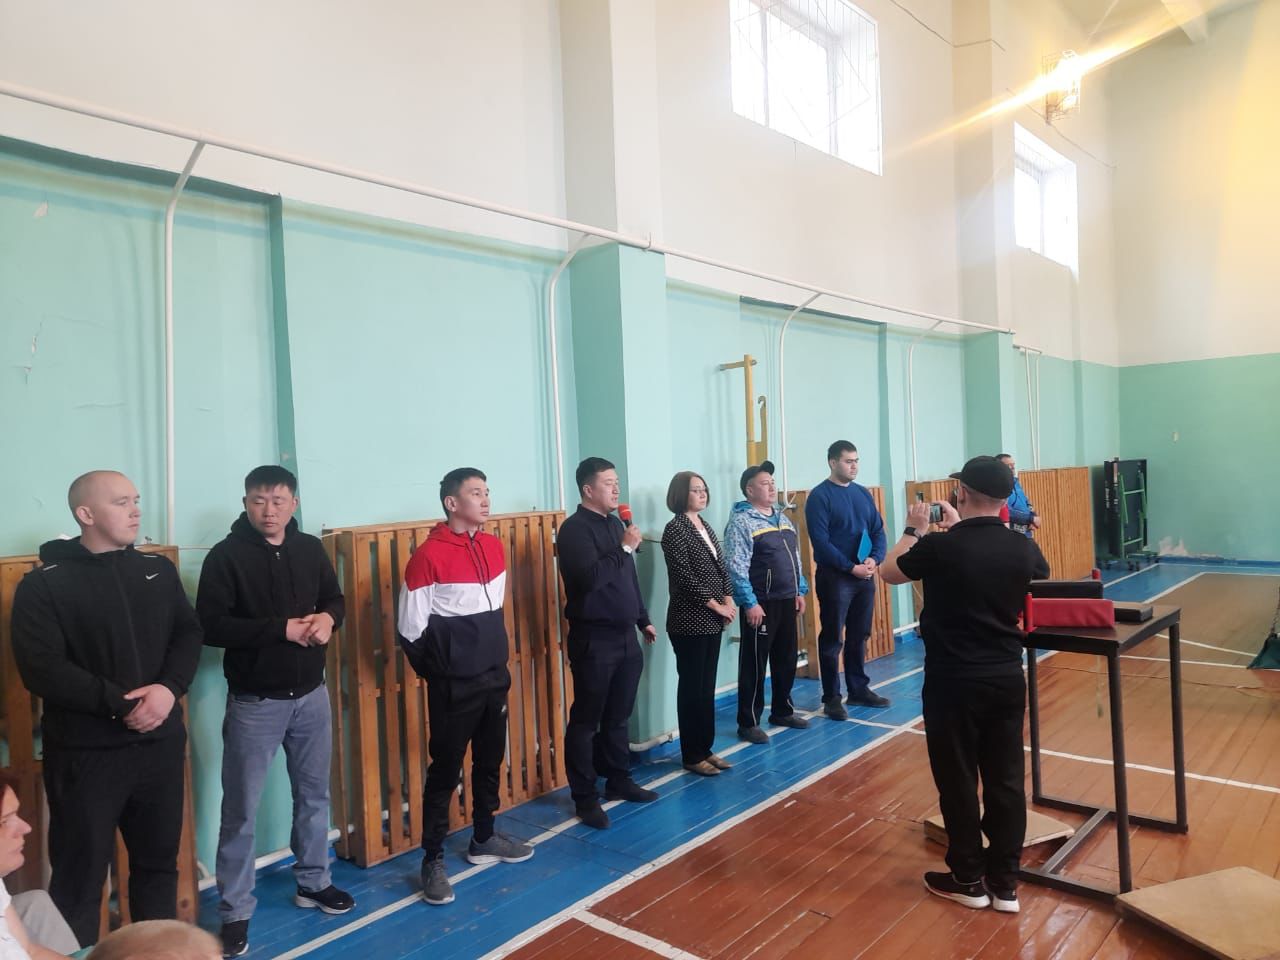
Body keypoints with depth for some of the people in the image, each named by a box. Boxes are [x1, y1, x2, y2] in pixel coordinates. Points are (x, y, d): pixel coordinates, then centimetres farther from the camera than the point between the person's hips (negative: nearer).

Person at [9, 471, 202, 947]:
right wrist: (120, 704, -20)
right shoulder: (44, 585, -7)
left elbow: (189, 634, 5)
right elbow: (41, 668, -15)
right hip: (85, 753, -4)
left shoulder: (159, 570, 8)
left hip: (160, 743, 5)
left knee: (158, 861, 17)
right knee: (80, 876, 7)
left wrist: (170, 688, -14)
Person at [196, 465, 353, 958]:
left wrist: (327, 618, -12)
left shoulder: (311, 549, 2)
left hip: (311, 695, 5)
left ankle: (312, 881, 36)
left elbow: (335, 598, 12)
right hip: (254, 702, -4)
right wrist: (282, 629, -22)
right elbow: (211, 626, -16)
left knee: (314, 793, 17)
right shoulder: (226, 556, -11)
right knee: (240, 809, 5)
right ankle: (235, 911, 21)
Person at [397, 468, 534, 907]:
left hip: (495, 677, 7)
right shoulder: (429, 555, -17)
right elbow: (411, 628, -12)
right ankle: (433, 861, 16)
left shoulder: (493, 546, 5)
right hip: (454, 686, -7)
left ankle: (483, 839, 34)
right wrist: (438, 672, -1)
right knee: (445, 771, 3)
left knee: (490, 762, 17)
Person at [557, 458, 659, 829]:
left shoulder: (615, 524, 12)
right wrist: (625, 547, -20)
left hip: (625, 636, 8)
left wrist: (643, 619, 21)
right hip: (593, 640, -8)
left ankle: (619, 780, 30)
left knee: (618, 716, 17)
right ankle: (585, 797, 12)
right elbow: (590, 577, -27)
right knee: (586, 720, 3)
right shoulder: (574, 529, -13)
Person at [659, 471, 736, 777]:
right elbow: (684, 575, -17)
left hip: (711, 620, 8)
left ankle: (706, 749, 23)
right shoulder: (675, 529, -11)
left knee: (707, 686, 13)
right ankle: (692, 756, 11)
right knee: (691, 687, 0)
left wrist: (728, 600, -1)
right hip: (689, 621, -8)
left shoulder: (704, 526, 13)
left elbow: (720, 566, 14)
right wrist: (715, 604, -13)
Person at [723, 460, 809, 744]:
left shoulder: (783, 518, 14)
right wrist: (750, 603, -20)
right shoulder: (741, 522, -12)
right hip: (761, 604, -8)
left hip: (786, 601, 8)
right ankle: (748, 723, 9)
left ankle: (783, 711, 31)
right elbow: (737, 568, -17)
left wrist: (800, 592, 15)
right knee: (754, 663, 0)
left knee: (786, 659, 16)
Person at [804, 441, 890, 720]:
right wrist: (851, 567, -18)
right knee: (833, 639, 0)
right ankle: (831, 697, 8)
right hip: (834, 576, -6)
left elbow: (878, 530, 11)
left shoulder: (863, 493, 10)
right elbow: (820, 541, -16)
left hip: (865, 576, 6)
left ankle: (859, 689, 26)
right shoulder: (819, 496, -10)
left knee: (860, 636, 14)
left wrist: (874, 559, -8)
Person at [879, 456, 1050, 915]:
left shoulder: (940, 547, -18)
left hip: (954, 682, -4)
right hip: (1007, 678, 4)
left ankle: (968, 880, 24)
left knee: (958, 782, 10)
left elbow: (889, 572, 0)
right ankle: (1005, 882, 24)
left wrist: (914, 530, 15)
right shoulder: (1024, 548, -5)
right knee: (1005, 781, 13)